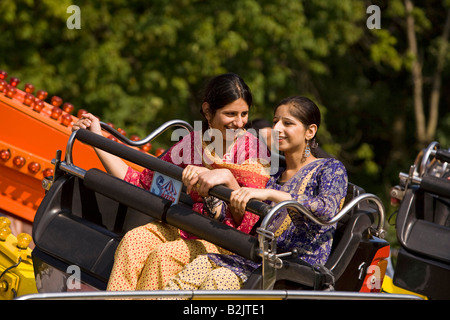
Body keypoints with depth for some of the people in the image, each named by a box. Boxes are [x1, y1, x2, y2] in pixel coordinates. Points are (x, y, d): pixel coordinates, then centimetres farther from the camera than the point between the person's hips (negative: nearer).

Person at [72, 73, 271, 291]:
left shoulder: (254, 152, -6)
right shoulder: (190, 144, 6)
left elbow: (247, 223, -15)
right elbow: (139, 183, 9)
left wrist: (227, 178, -33)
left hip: (222, 242, -4)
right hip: (180, 228, 4)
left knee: (163, 255, -32)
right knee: (134, 241, -27)